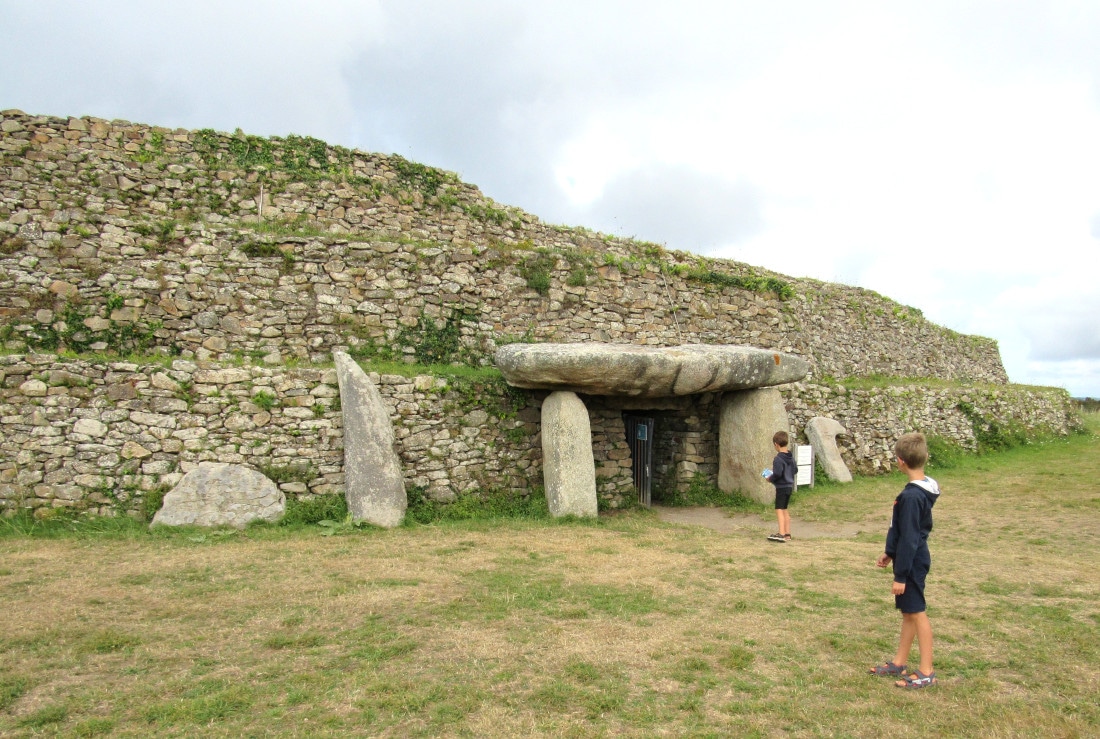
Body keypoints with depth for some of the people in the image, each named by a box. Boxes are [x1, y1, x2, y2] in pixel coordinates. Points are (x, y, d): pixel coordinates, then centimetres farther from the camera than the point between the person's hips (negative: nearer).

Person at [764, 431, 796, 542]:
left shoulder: (778, 459, -20)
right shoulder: (791, 457, 7)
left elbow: (777, 474, -25)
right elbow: (795, 469, 16)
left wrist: (770, 478, -9)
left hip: (781, 487, -9)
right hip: (789, 486, 9)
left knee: (779, 510, -7)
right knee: (785, 510, 17)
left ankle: (781, 534, -12)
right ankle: (787, 534, 22)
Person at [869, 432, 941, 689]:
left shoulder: (911, 496, -26)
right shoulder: (922, 490, 5)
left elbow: (909, 539, -23)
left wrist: (901, 575, -18)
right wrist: (890, 553, 21)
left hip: (912, 564, -10)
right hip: (913, 560, 10)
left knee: (917, 613, 1)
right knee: (907, 612, 16)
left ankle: (926, 673, 13)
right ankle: (899, 663, 28)